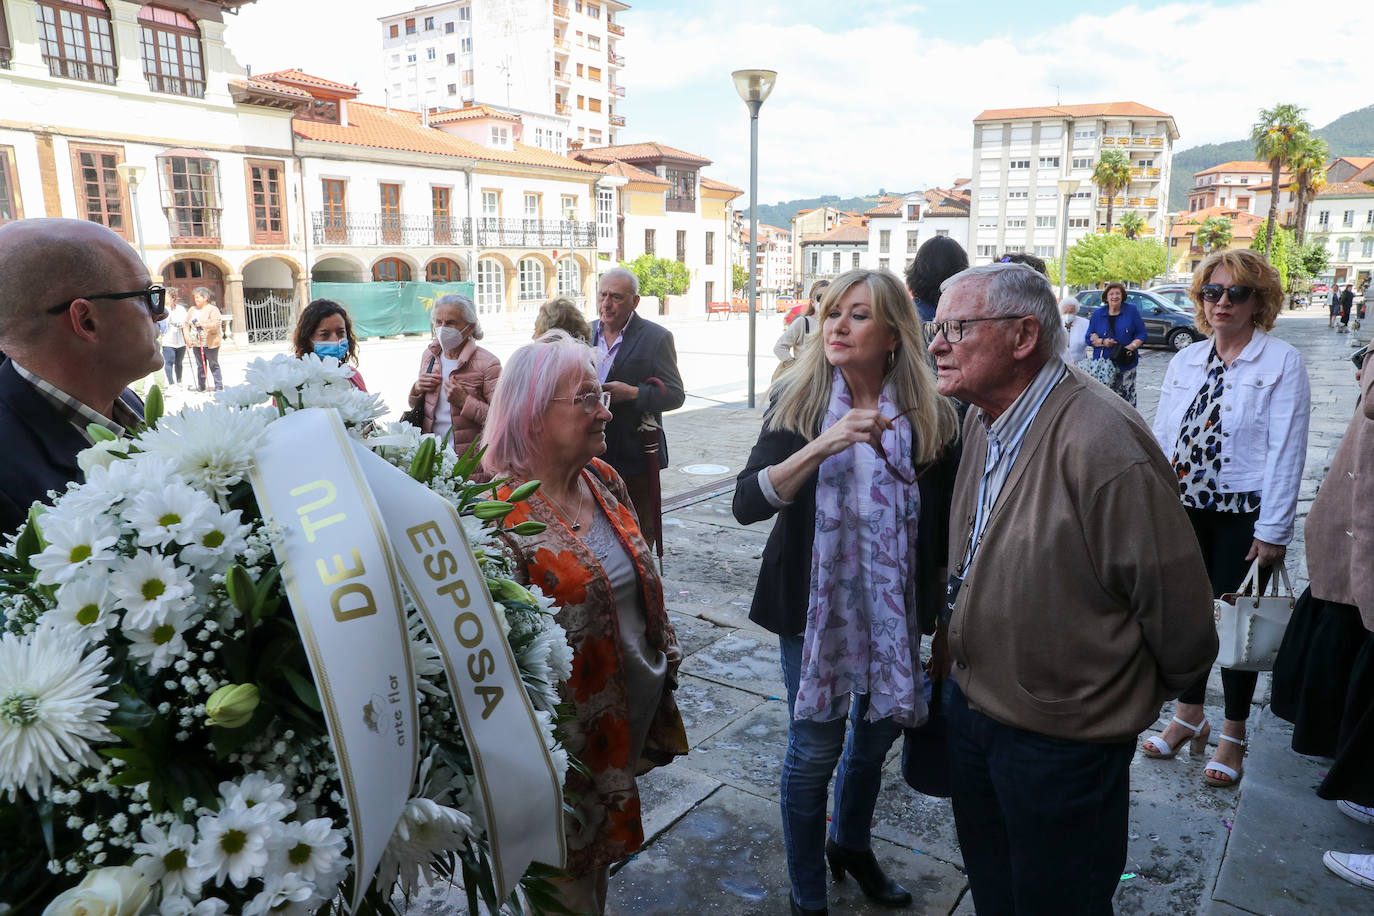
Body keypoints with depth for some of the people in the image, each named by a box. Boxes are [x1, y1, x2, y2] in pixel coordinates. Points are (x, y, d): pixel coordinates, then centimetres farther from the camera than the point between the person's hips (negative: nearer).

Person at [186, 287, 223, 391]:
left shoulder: (213, 309, -5)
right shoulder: (192, 310, 13)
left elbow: (216, 324, -18)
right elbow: (187, 324, 15)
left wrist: (203, 324, -32)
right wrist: (187, 337, 2)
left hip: (210, 343, -5)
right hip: (196, 344, 5)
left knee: (213, 365, -1)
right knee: (200, 365, 10)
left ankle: (219, 386, 4)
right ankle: (200, 386, 17)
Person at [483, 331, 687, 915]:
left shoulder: (604, 481, 0)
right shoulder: (501, 512, -23)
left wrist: (666, 659, 15)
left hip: (636, 712, 7)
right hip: (576, 736, -7)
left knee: (601, 854, 28)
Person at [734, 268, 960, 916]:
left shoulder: (929, 415, -8)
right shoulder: (797, 402, -11)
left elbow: (945, 523, 1)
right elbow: (747, 504, -22)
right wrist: (821, 446, -35)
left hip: (894, 606, 3)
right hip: (813, 604, -2)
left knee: (876, 733, 20)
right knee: (815, 748, 6)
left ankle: (851, 845, 50)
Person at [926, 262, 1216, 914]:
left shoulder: (1103, 444, -29)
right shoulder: (982, 420, -1)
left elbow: (1175, 602, -20)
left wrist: (1151, 694, -3)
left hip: (1062, 744, -7)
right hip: (969, 704, 7)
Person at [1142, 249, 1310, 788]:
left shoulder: (1282, 363, -7)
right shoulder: (1185, 361, 7)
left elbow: (1286, 451, -11)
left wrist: (1273, 531, -14)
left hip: (1243, 515, -4)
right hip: (1184, 510, 4)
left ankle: (1233, 735, 24)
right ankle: (1189, 716, 31)